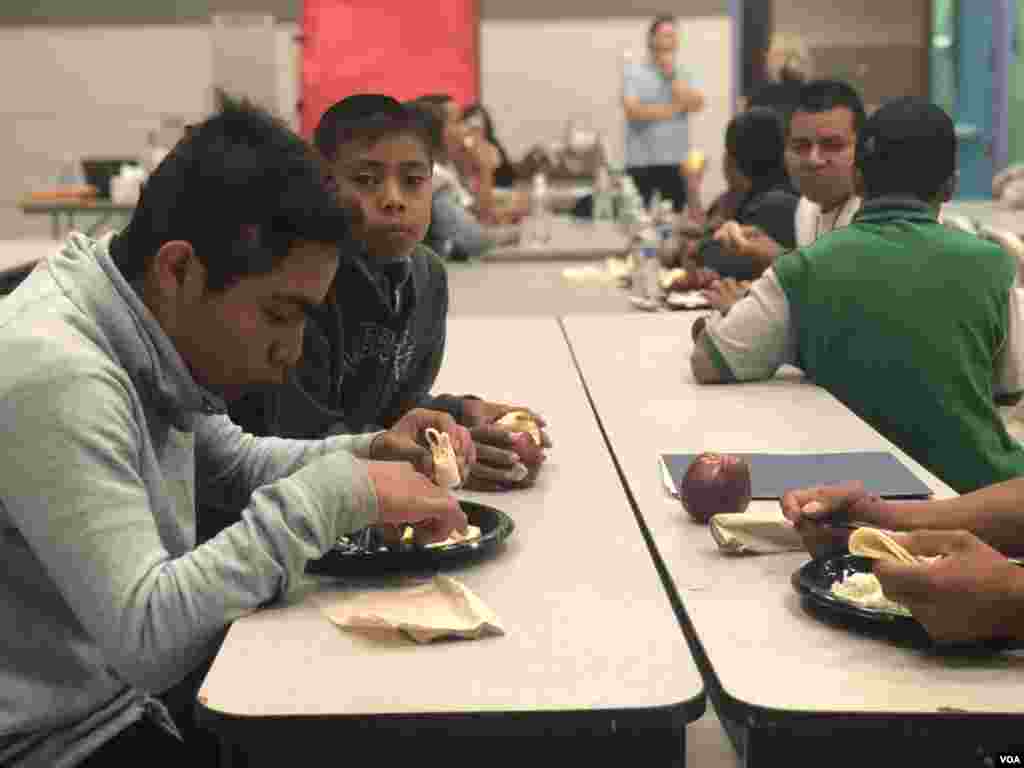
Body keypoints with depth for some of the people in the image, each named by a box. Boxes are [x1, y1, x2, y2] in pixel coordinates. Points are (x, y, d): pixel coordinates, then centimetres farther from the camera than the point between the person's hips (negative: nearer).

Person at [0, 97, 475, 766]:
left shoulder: (153, 335, 1)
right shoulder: (56, 377, -28)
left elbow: (233, 461, 18)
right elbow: (145, 635, -32)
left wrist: (372, 453, 0)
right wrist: (334, 493, -28)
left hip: (136, 690, 8)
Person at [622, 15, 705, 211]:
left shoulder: (684, 74, 12)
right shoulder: (633, 71, 2)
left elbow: (695, 104, -7)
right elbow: (632, 110, -13)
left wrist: (671, 74, -6)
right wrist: (673, 108, -8)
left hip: (677, 163, 3)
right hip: (641, 163, -3)